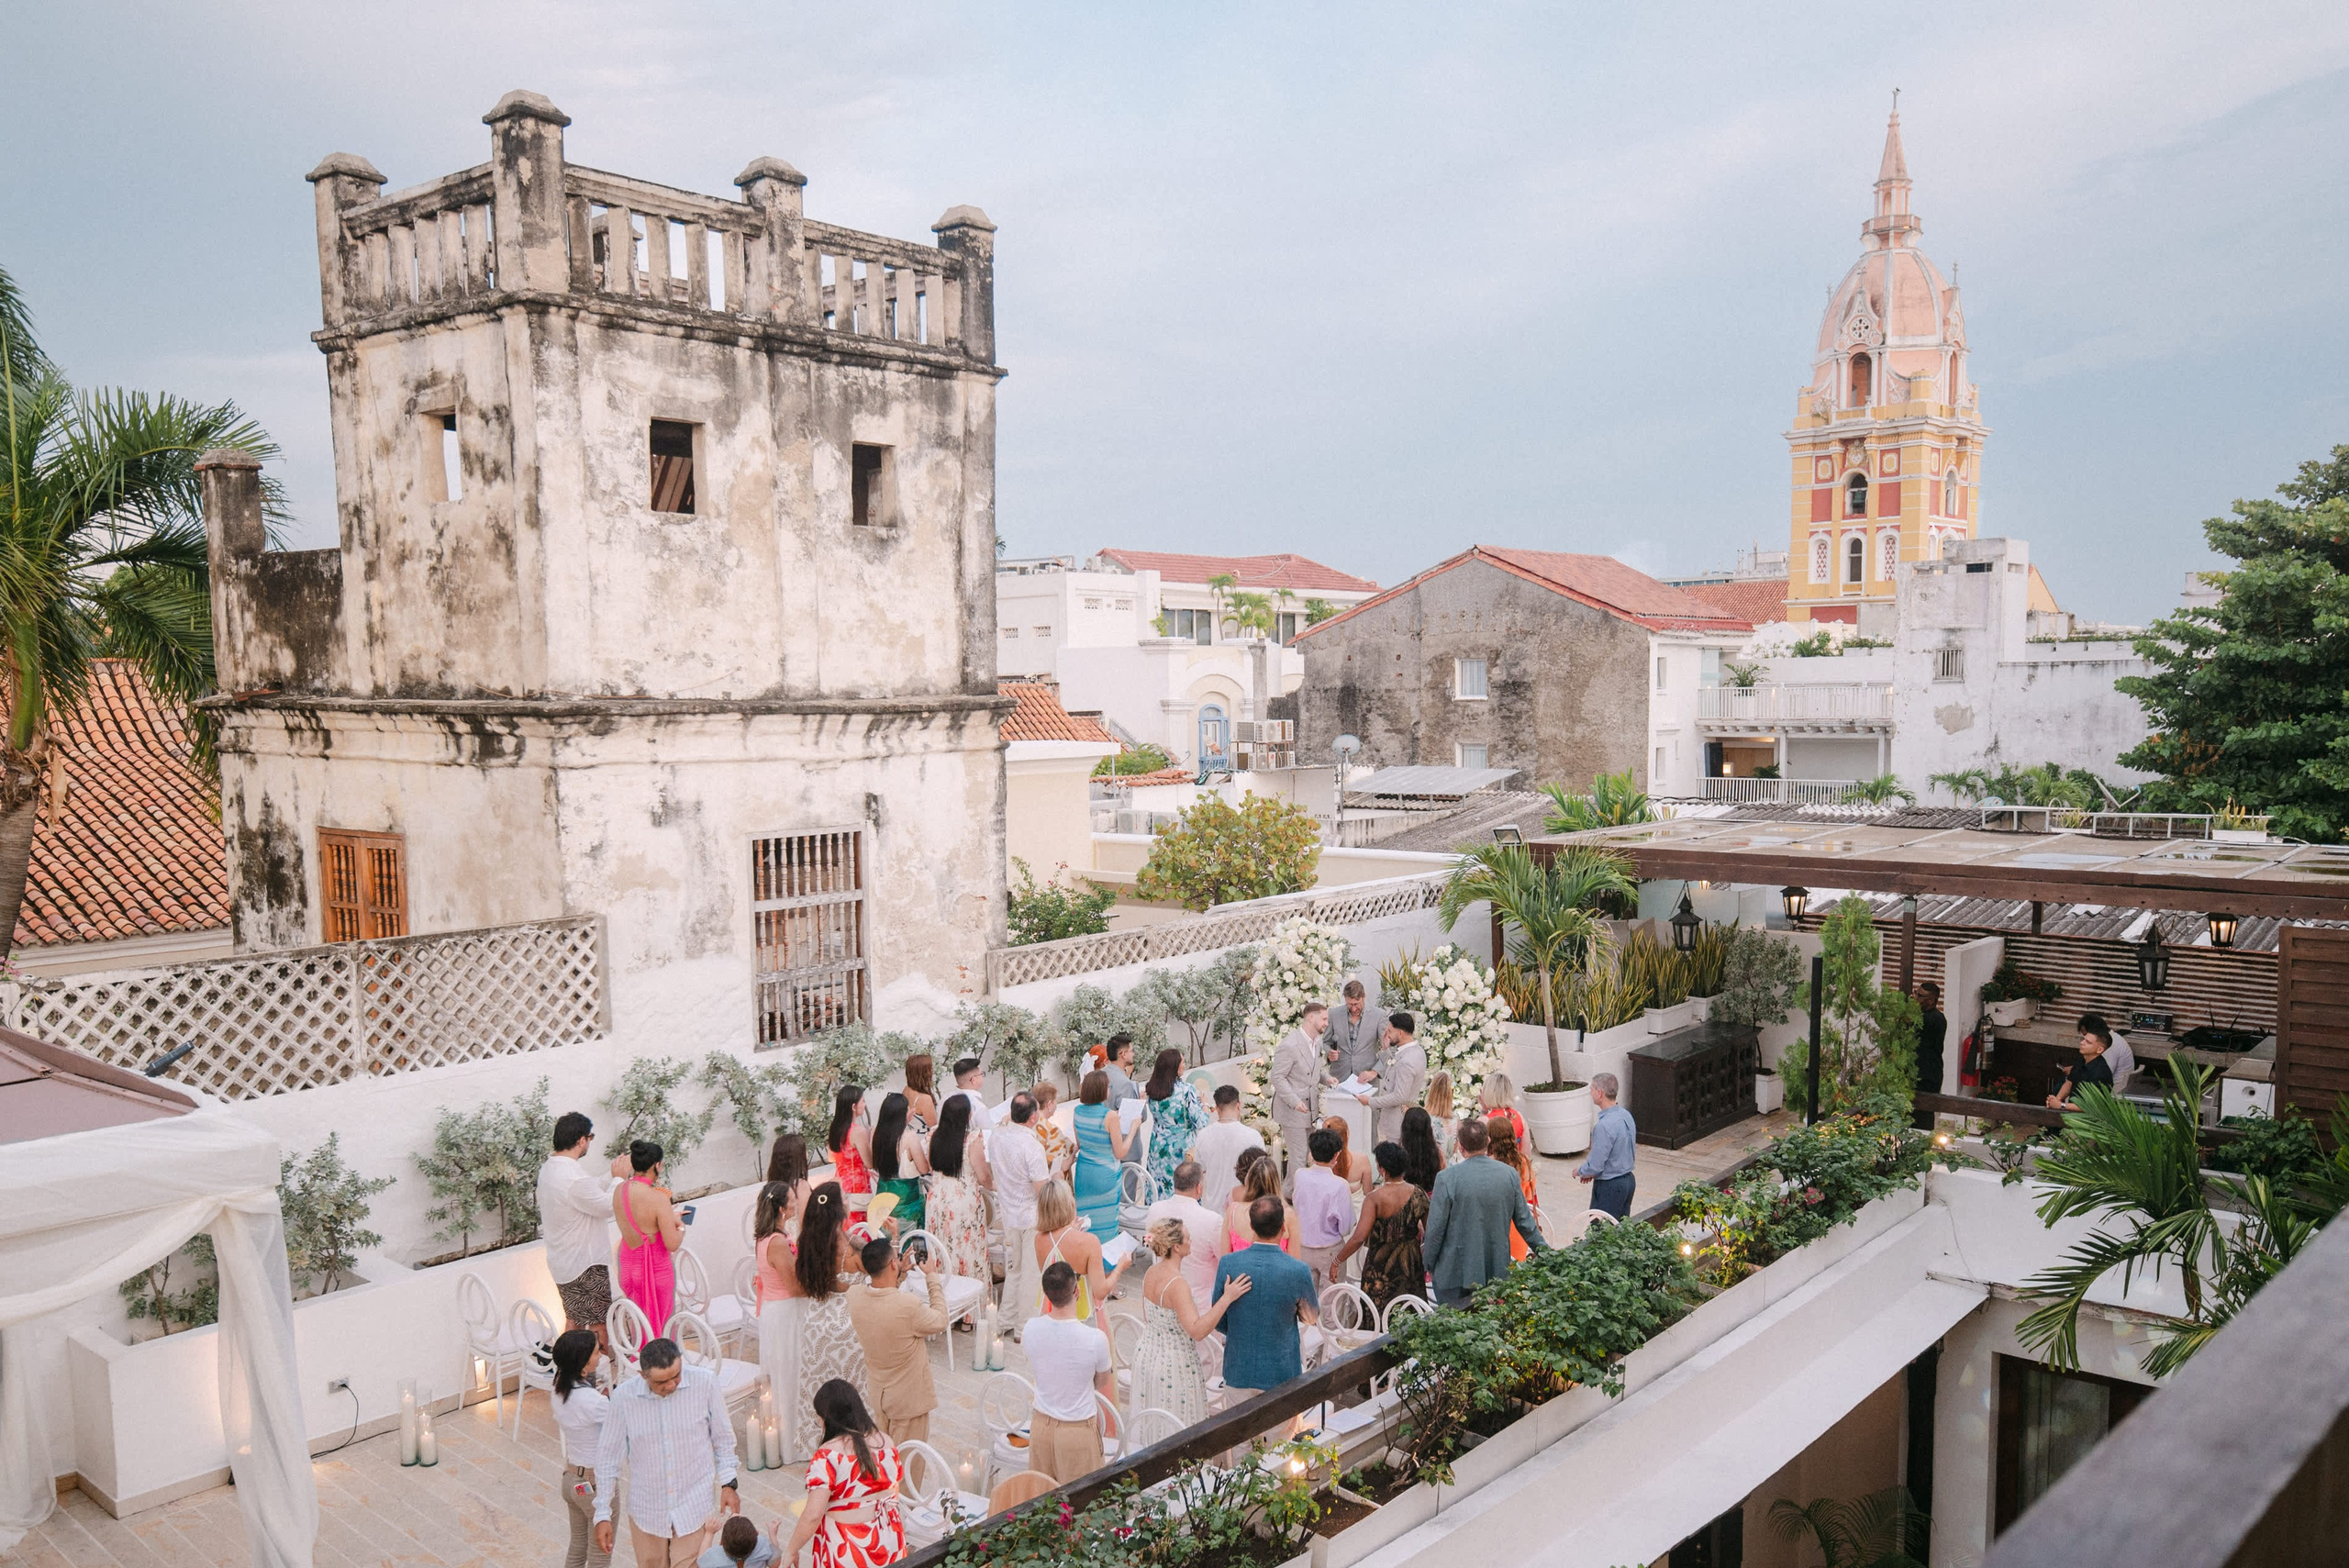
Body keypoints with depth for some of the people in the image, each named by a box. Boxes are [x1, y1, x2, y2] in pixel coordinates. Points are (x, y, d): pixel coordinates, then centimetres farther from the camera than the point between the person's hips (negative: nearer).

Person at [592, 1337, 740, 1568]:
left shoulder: (704, 1382, -16)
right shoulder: (624, 1397, -16)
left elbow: (722, 1437, -1)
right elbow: (608, 1457, -4)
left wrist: (728, 1484, 0)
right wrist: (603, 1515, -1)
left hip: (694, 1507, -1)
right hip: (647, 1511, 1)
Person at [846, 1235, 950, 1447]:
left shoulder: (854, 1295, -17)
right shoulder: (907, 1306, -35)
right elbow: (940, 1322, -13)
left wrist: (902, 1272, 6)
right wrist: (932, 1278, -7)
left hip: (877, 1392, 6)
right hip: (908, 1397, -6)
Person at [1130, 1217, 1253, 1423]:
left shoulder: (1151, 1272, -1)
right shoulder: (1177, 1284, -27)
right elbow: (1197, 1331, -34)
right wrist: (1227, 1298, -36)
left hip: (1146, 1354, 8)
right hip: (1174, 1365, -8)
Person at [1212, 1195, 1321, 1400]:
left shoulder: (1228, 1263, -12)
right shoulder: (1298, 1271, -18)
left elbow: (1218, 1320, 1)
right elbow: (1311, 1317, 1)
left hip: (1238, 1372, 2)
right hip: (1281, 1373, -2)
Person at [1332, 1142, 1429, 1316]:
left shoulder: (1375, 1198, -22)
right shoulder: (1418, 1194, -10)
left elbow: (1359, 1238, -26)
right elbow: (1429, 1231, 3)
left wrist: (1336, 1261, -15)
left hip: (1380, 1265, -4)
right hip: (1411, 1263, 4)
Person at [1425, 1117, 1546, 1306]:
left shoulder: (1447, 1178, -16)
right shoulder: (1509, 1175, -4)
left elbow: (1435, 1227, -10)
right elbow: (1525, 1221, 5)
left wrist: (1429, 1265, 4)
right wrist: (1545, 1253, 20)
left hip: (1456, 1273, -4)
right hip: (1497, 1271, 4)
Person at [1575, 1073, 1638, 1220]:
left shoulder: (1604, 1126, -26)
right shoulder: (1626, 1116, 2)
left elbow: (1595, 1166, -22)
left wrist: (1579, 1170, 0)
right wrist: (1592, 1172, 14)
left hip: (1609, 1186, -9)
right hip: (1628, 1180, 9)